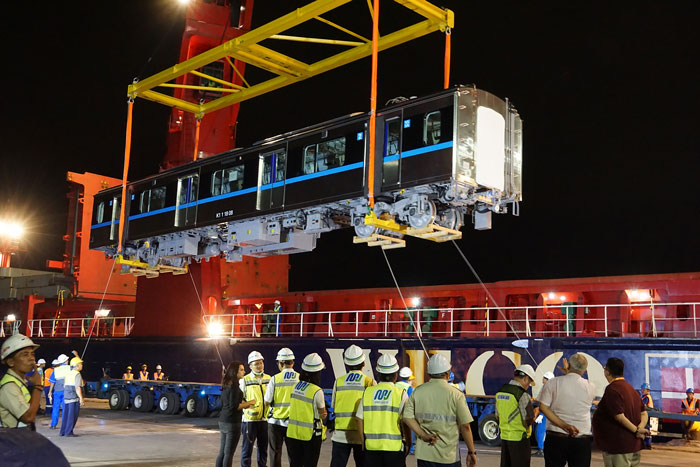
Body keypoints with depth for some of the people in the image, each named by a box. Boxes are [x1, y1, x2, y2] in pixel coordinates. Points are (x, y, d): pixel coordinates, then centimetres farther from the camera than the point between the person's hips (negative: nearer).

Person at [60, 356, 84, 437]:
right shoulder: (77, 374, -12)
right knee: (73, 415, -5)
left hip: (67, 397, 8)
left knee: (66, 415, 12)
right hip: (74, 398, -8)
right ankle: (69, 432, -6)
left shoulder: (68, 374, 15)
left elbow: (64, 386, 19)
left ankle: (63, 431, 15)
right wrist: (81, 399, -20)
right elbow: (77, 388, -19)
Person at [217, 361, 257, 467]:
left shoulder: (226, 385, 11)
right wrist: (249, 403, -9)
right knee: (229, 453, -4)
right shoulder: (234, 385, -16)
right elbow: (234, 406, -20)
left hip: (223, 421, 9)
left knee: (222, 452, 12)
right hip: (232, 422, -9)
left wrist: (245, 404, 18)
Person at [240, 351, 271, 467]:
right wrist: (247, 406, -19)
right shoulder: (245, 380, -3)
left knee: (263, 448, 13)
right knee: (247, 448, 1)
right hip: (250, 419, -4)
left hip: (265, 419, 4)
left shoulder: (268, 379, 9)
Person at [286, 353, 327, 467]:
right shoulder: (317, 391, -17)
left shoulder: (295, 386, -1)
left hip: (293, 433, 5)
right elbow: (323, 415, -6)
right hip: (310, 434, -5)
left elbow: (292, 407, 6)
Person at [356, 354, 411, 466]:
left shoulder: (368, 392, 2)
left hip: (371, 446, 3)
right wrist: (408, 443, 4)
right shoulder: (401, 394, -6)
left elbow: (359, 420, 2)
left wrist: (364, 441, 12)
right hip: (394, 447, -2)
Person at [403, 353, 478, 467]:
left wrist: (423, 435, -7)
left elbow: (407, 417, -5)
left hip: (424, 454, 3)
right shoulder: (456, 394, -7)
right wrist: (471, 452, 0)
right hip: (449, 455, -3)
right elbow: (465, 426, -8)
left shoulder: (418, 392, 3)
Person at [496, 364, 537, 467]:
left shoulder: (500, 392, 6)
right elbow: (529, 420, -17)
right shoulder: (522, 395, -17)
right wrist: (535, 413, 3)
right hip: (519, 438, -7)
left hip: (504, 436, 7)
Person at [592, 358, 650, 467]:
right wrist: (641, 427, -4)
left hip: (618, 446, -9)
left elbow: (619, 416, -23)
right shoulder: (630, 388, 14)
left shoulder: (612, 389, -16)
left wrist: (636, 430, -14)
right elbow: (644, 413, 13)